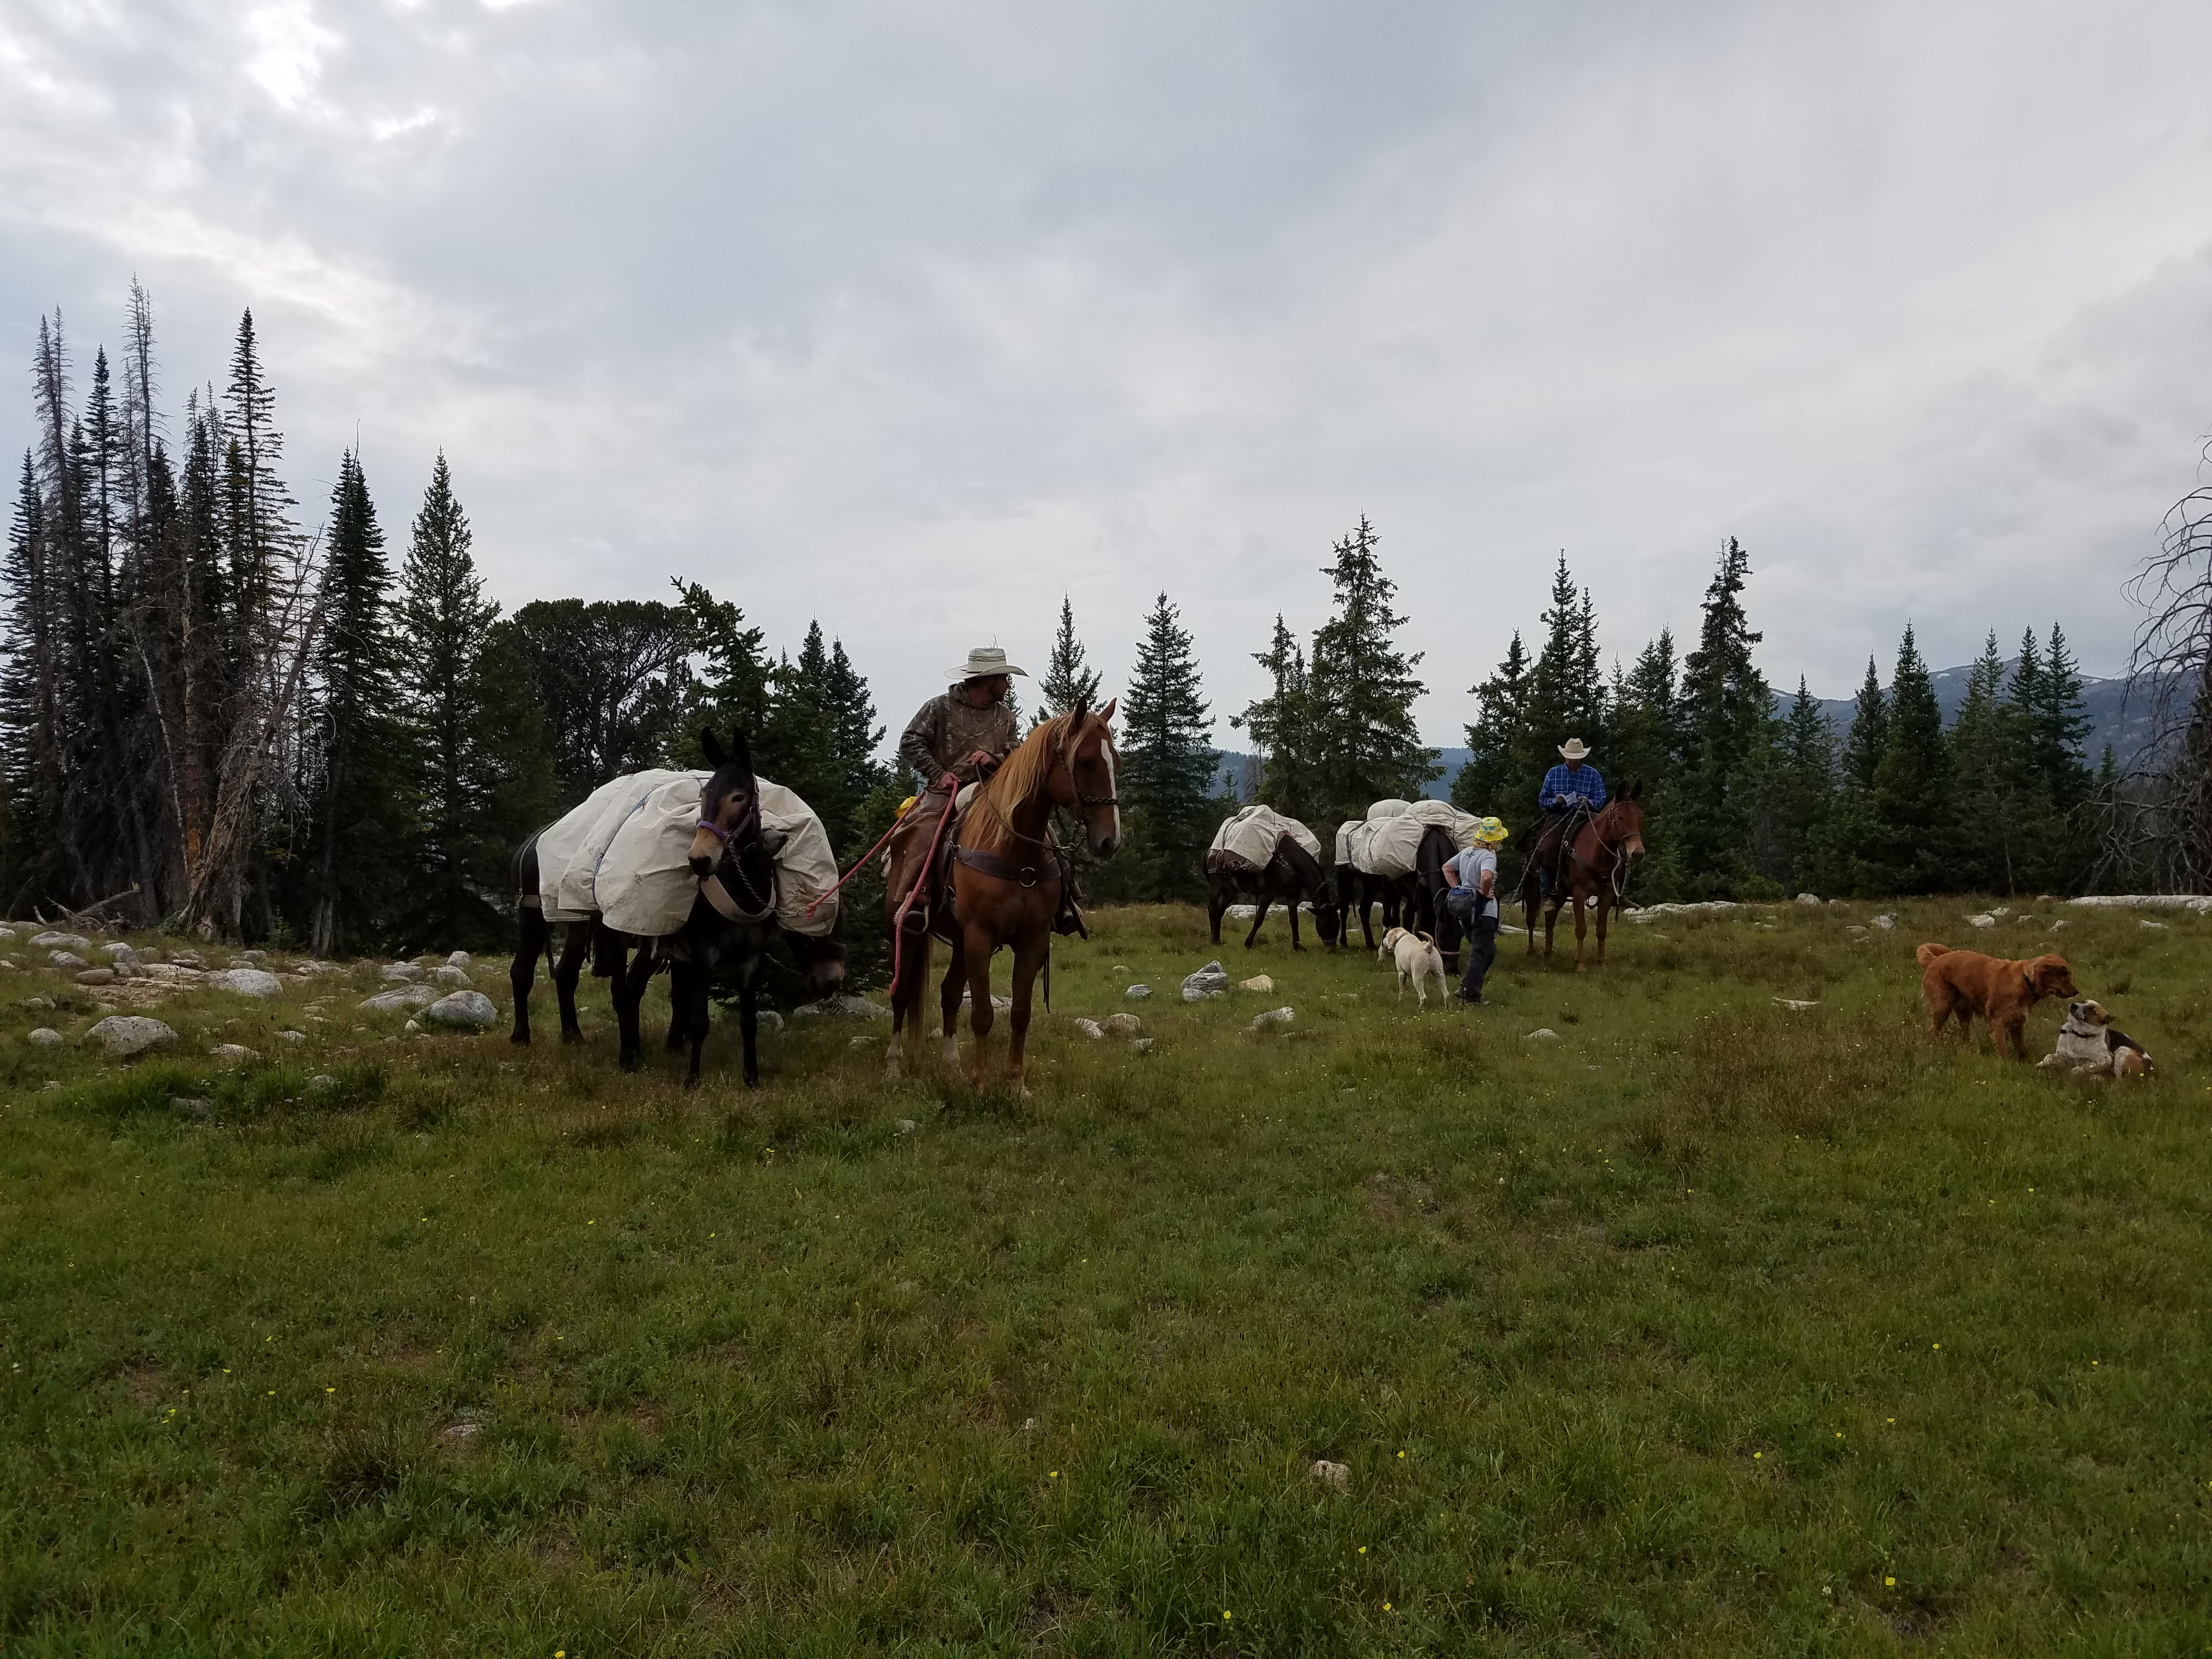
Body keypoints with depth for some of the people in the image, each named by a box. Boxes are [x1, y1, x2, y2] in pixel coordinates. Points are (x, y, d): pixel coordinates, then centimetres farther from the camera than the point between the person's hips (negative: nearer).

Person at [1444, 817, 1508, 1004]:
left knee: (1487, 951, 23)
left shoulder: (1465, 852, 6)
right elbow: (1486, 877, -39)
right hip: (1483, 910, -8)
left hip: (1465, 910, 9)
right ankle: (1471, 995, 2)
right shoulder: (1488, 856, -19)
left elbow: (1447, 868, 19)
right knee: (1481, 953, 1)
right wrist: (1485, 893, -20)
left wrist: (1457, 889, 12)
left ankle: (1467, 987, 21)